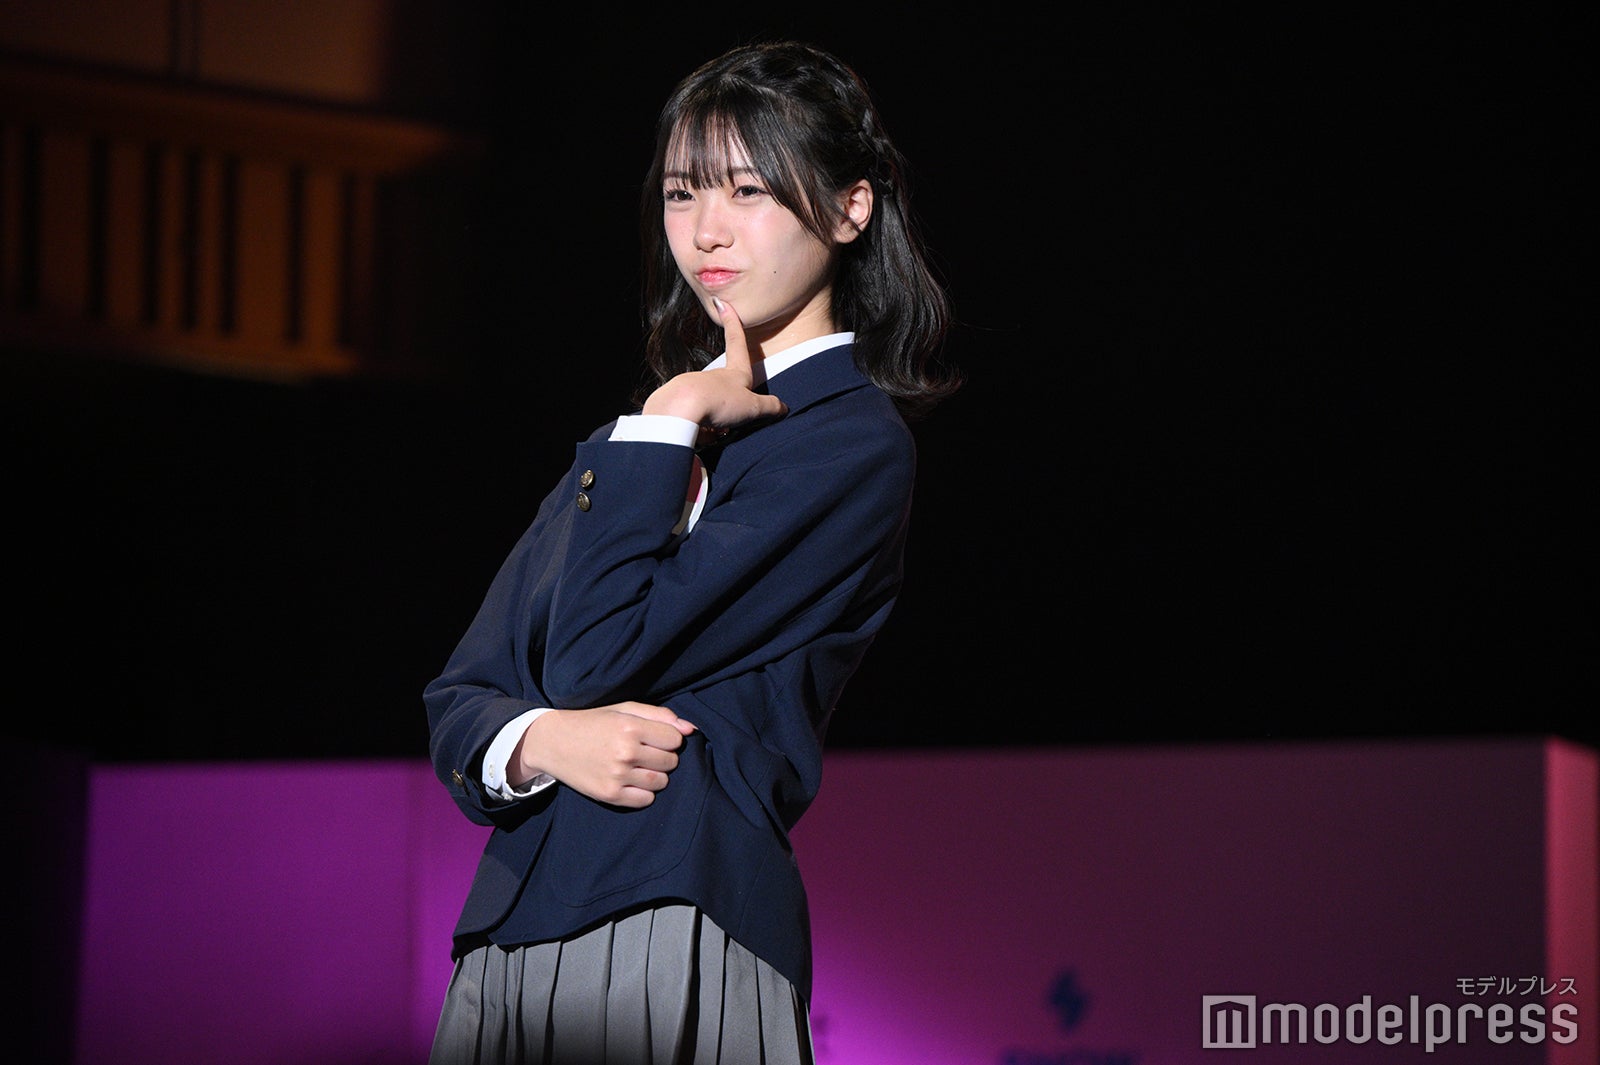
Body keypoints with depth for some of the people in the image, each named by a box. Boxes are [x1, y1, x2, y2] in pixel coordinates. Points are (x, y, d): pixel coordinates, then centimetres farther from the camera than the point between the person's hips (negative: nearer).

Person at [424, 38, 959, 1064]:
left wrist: (668, 427, -6)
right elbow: (459, 694, 13)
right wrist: (543, 741, -9)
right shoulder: (648, 430, 17)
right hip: (510, 927, 7)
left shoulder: (854, 443, -6)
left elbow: (596, 659, -14)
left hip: (676, 923, -7)